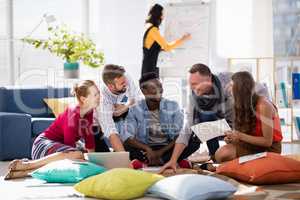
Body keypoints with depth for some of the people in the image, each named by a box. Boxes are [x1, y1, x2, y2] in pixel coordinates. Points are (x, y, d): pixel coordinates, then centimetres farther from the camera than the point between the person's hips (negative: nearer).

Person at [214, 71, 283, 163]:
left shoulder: (263, 106, -20)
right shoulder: (244, 104, 1)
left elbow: (267, 141, -18)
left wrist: (240, 136, -24)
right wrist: (232, 137, -16)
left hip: (269, 148, -6)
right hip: (254, 144, 6)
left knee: (225, 154, -24)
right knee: (221, 153, -20)